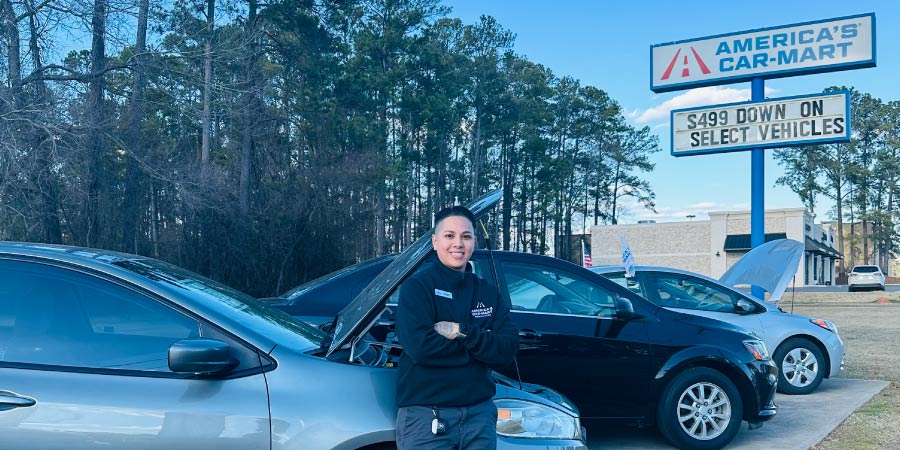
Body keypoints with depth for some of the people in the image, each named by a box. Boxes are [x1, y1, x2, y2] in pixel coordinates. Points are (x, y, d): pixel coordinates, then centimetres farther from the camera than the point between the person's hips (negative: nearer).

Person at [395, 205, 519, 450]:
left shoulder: (487, 292, 8)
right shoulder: (417, 287, -6)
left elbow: (508, 349, -3)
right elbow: (419, 347, -21)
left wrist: (463, 332, -17)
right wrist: (482, 343, -11)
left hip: (480, 414, 5)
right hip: (426, 417, -4)